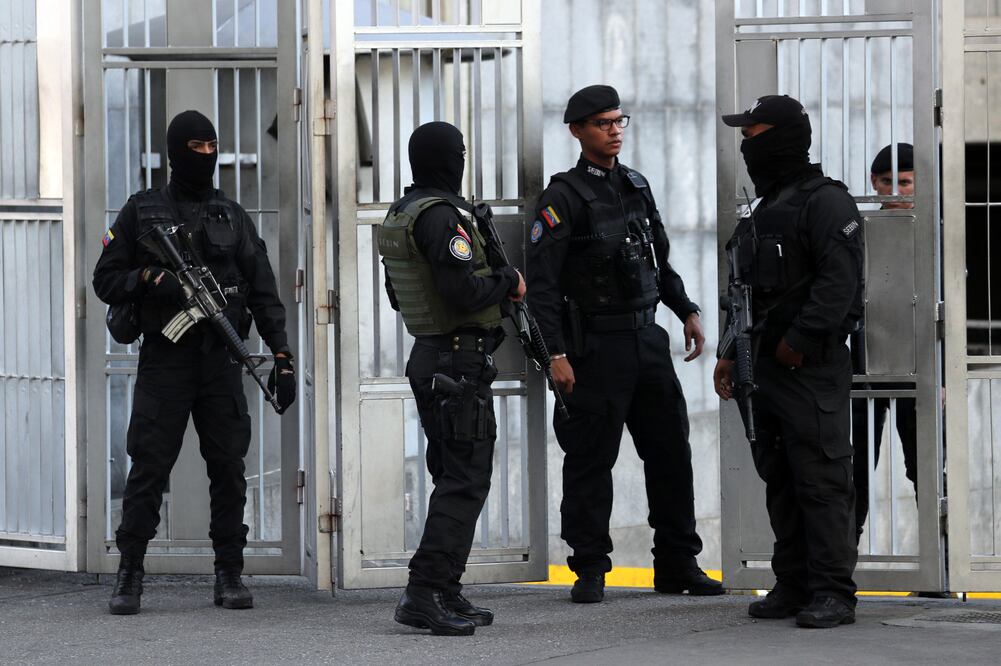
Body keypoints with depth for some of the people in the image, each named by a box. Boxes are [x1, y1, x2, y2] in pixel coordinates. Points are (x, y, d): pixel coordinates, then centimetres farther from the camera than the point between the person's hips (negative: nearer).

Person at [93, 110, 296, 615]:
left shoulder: (232, 217, 12)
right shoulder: (141, 212, 7)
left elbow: (264, 292, 9)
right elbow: (106, 280, 6)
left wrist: (282, 355, 0)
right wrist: (150, 280, -13)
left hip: (221, 360, 2)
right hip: (164, 359, -2)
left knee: (229, 466, 1)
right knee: (149, 465, -5)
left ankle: (229, 574, 7)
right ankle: (129, 576, 2)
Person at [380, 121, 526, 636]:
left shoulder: (400, 214, 13)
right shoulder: (438, 216, -17)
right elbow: (464, 290, -26)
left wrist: (492, 286, 19)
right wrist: (509, 281, -7)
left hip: (428, 356, 10)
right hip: (460, 359, -10)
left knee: (453, 478, 15)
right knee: (466, 482, -9)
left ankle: (446, 595, 16)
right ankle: (425, 594, -15)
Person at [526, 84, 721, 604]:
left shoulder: (636, 186, 13)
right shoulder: (563, 197, -8)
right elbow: (542, 282, -12)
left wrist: (687, 311, 14)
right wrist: (557, 355, -17)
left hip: (647, 339, 7)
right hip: (595, 346, -7)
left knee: (671, 450, 8)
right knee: (591, 459, -3)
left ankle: (678, 564, 15)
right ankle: (590, 570, 5)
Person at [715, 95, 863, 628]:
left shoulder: (825, 203, -9)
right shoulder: (764, 211, 20)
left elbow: (839, 282, -19)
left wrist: (798, 340, -20)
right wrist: (731, 354, 20)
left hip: (811, 366, -9)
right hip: (765, 365, 9)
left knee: (821, 482, -10)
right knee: (779, 482, 11)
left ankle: (833, 593, -9)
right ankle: (794, 585, 17)